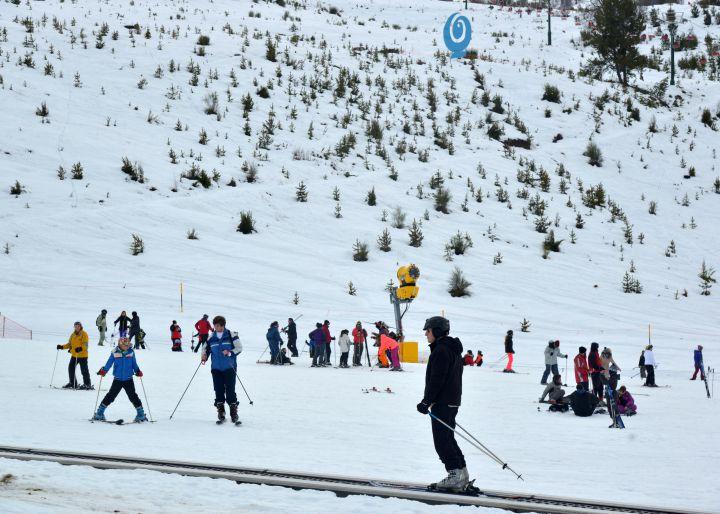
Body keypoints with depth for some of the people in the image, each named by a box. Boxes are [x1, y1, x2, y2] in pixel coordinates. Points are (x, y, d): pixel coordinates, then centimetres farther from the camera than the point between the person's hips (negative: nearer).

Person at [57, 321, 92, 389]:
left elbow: (85, 344, -17)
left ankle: (87, 384, 2)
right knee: (71, 368, 6)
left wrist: (80, 348, -35)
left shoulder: (84, 334, -7)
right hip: (74, 355, 7)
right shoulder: (73, 335, 14)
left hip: (82, 355, -7)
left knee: (84, 370, -5)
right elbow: (69, 344, 18)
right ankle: (72, 383, 17)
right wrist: (62, 347, 5)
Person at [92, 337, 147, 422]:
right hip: (117, 379, -1)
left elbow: (134, 364, 9)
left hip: (128, 379, 1)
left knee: (133, 396, 1)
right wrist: (104, 370, -14)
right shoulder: (114, 353, -5)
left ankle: (141, 413, 10)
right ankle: (100, 413, 9)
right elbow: (109, 363, -1)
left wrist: (138, 371, -4)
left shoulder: (131, 352, 0)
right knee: (111, 396, 0)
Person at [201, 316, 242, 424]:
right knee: (218, 390, 2)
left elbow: (239, 348, -1)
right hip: (216, 368, 3)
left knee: (230, 390, -7)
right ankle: (220, 412, 9)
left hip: (229, 367, -3)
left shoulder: (231, 335, -1)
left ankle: (233, 411, 0)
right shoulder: (211, 337, 10)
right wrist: (204, 356, -1)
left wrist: (230, 353, -18)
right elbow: (206, 348, 20)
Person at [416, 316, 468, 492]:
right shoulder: (453, 349, 17)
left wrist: (426, 402, -17)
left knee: (442, 440, -7)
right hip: (453, 401, 10)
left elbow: (436, 380, -21)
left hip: (442, 403, -10)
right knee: (448, 438, 15)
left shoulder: (441, 351, -16)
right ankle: (462, 476, 15)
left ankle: (455, 475, -9)